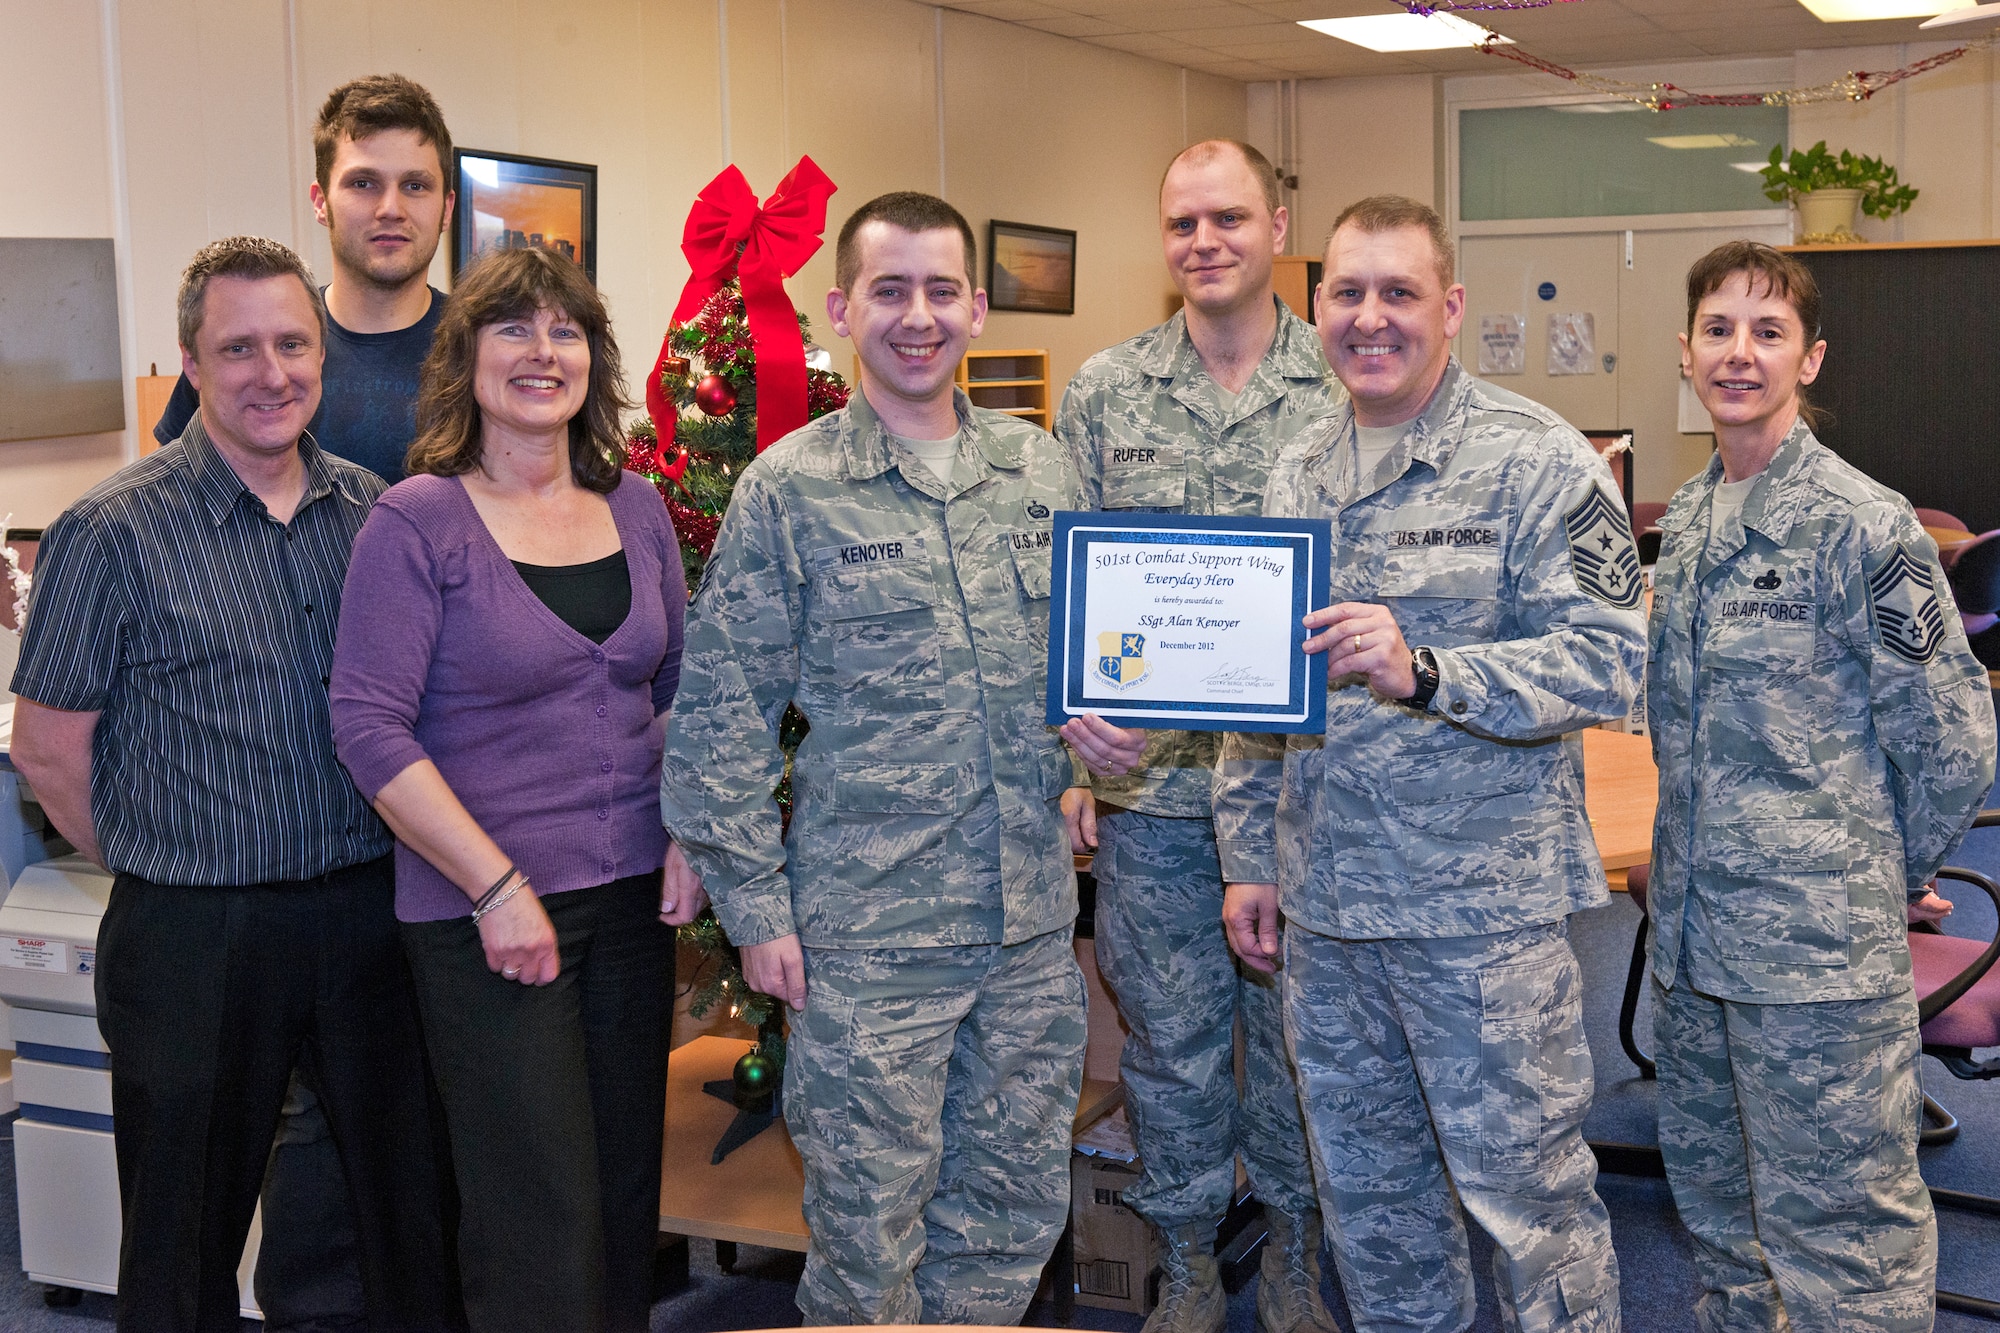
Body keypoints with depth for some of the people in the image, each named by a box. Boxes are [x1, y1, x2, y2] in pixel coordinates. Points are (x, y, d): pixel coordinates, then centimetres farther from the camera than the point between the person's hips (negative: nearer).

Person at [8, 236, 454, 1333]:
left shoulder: (376, 511, 4)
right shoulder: (113, 531, -9)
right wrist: (162, 868, -1)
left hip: (370, 907, 4)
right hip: (196, 939, -3)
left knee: (410, 1215, 15)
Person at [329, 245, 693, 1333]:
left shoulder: (636, 508, 7)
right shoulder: (418, 520, -9)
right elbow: (371, 728, -13)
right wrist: (498, 888, -16)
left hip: (633, 899, 5)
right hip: (486, 913, -5)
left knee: (628, 1191, 14)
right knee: (542, 1221, -1)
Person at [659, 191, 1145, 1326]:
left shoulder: (1043, 468, 7)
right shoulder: (790, 487, -5)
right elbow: (723, 710, -4)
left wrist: (1111, 721, -3)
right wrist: (754, 904, -7)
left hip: (1033, 918, 4)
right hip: (868, 929, -4)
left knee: (1018, 1210, 15)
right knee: (871, 1227, 6)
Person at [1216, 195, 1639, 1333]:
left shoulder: (1538, 460, -8)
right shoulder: (1295, 476, 11)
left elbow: (1607, 662, -15)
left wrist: (1425, 673, -28)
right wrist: (1251, 859, 12)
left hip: (1486, 905, -6)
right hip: (1322, 903, 6)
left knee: (1526, 1194, 4)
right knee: (1366, 1195, 17)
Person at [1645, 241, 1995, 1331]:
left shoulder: (1863, 525, -13)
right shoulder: (1686, 519, 9)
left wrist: (1885, 873, 1)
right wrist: (1688, 868, 15)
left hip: (1820, 952, -7)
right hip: (1692, 930, 7)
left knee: (1837, 1237, 1)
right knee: (1714, 1202, 20)